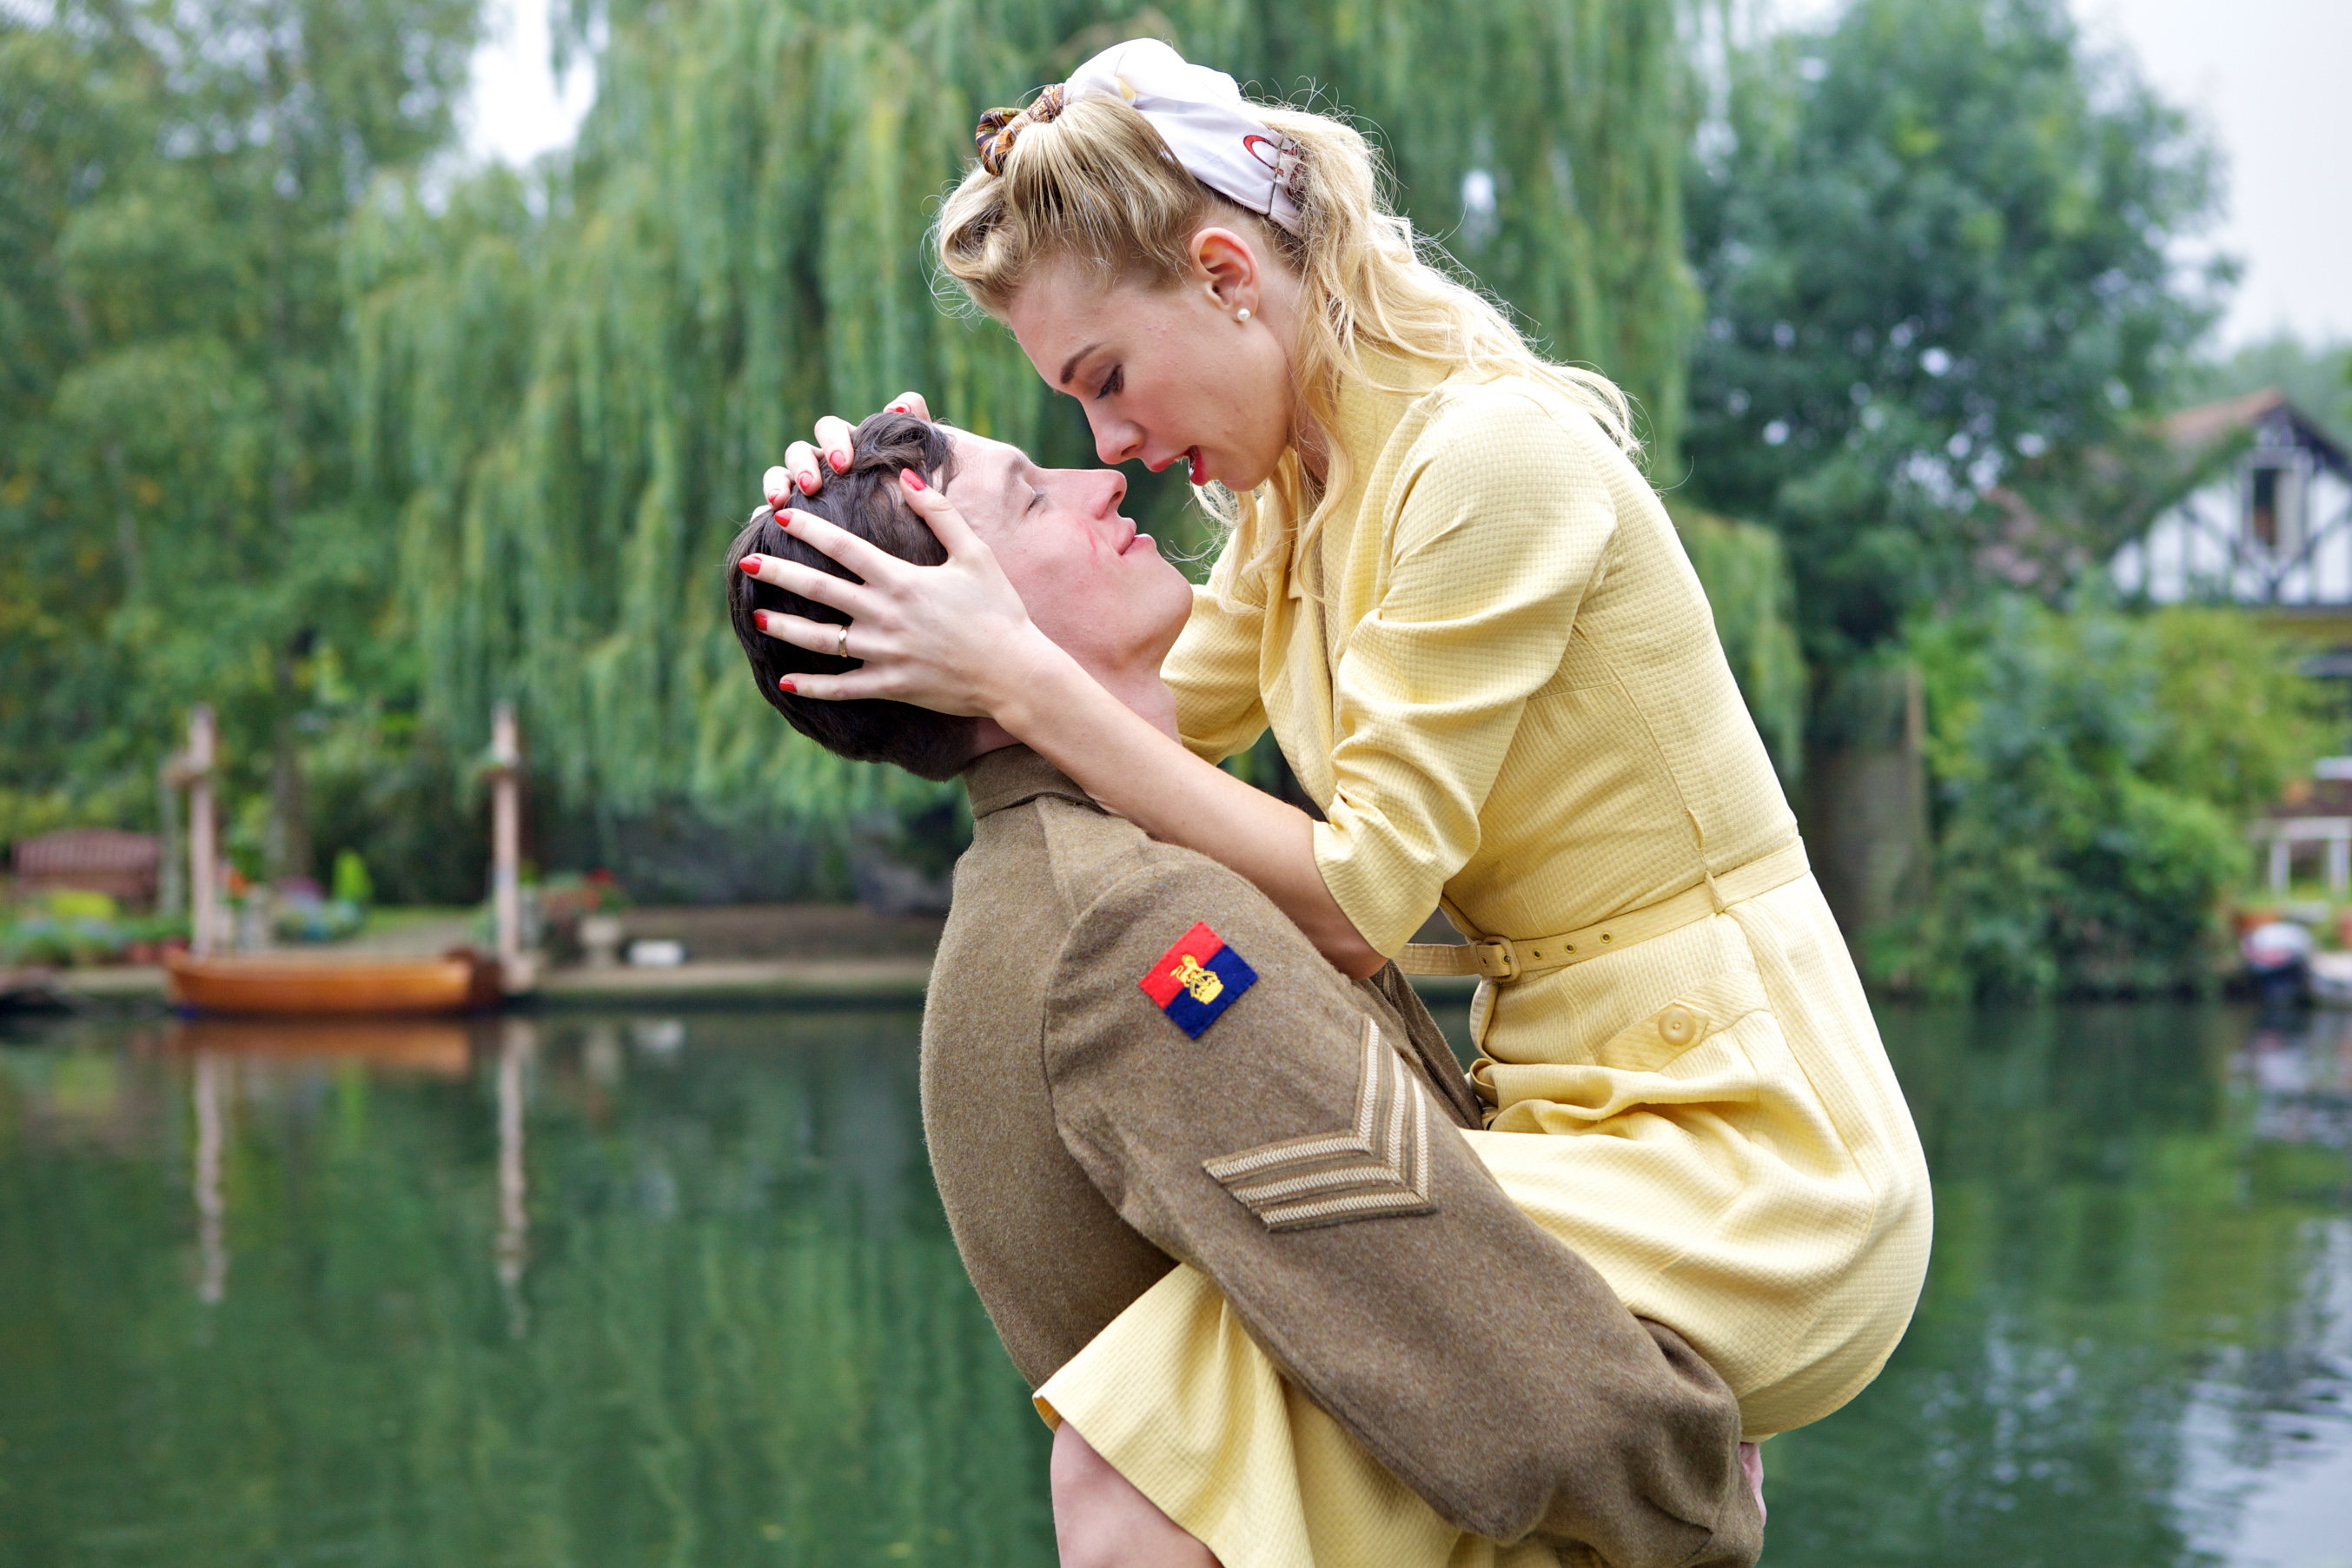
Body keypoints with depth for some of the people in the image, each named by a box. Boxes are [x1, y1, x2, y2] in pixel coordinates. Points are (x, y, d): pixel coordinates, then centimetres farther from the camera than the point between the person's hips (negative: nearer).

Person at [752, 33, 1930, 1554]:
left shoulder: (1489, 457, -17)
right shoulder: (1300, 489, 11)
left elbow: (1358, 900, -19)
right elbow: (1146, 736, 18)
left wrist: (1022, 678, -18)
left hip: (1743, 1157, -9)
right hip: (1595, 1122, 9)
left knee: (1165, 1410, -24)